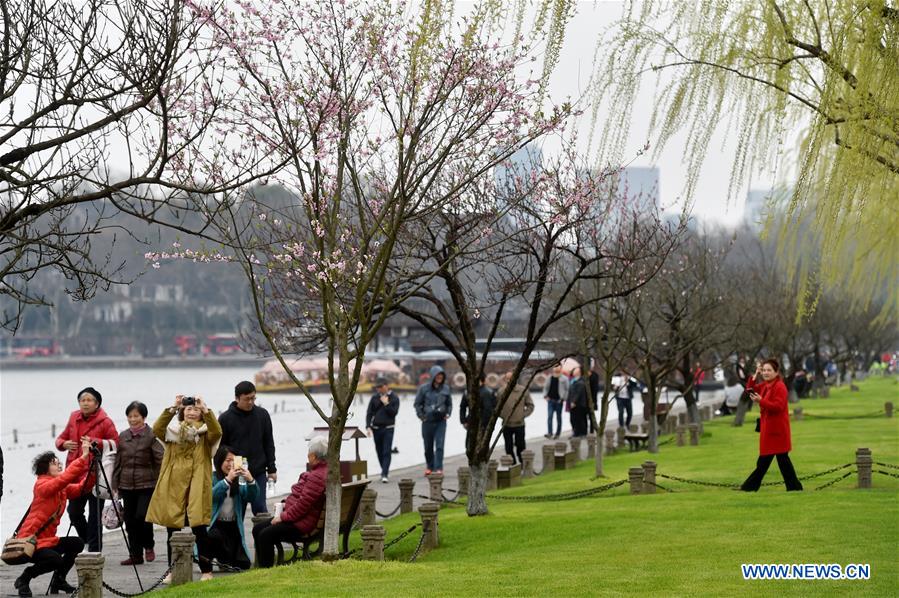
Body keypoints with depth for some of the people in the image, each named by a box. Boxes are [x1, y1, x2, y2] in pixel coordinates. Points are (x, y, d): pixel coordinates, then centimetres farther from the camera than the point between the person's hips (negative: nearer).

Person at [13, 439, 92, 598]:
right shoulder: (42, 485, -16)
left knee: (77, 544, 3)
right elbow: (65, 478, -32)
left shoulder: (63, 488, 10)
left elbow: (81, 488, 0)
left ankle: (58, 580, 15)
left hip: (47, 539, 9)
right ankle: (23, 579, -3)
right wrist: (83, 457, -35)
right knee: (55, 560, -29)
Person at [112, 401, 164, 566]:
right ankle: (135, 555, 15)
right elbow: (118, 461, 14)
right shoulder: (123, 436, 10)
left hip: (147, 484, -5)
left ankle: (149, 546, 10)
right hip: (127, 484, 5)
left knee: (142, 516, -15)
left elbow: (161, 460, -8)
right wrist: (115, 484, 10)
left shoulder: (151, 435, -5)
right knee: (130, 520, 6)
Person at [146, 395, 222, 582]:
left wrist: (206, 410, -23)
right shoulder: (173, 431, 12)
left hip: (196, 487, -2)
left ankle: (206, 570, 1)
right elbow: (156, 429, -9)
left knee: (199, 528, -7)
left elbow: (217, 432, -16)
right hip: (173, 485, 3)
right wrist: (172, 408, -18)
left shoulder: (206, 433, 8)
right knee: (173, 529, 7)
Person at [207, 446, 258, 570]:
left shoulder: (239, 480, 10)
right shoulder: (212, 478, -2)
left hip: (233, 526, 4)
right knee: (215, 536, -39)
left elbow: (250, 497, -3)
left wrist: (250, 481, -22)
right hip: (215, 524, -4)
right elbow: (211, 495, -21)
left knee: (243, 564, -6)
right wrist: (227, 480, -30)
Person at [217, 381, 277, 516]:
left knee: (260, 508, 2)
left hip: (259, 473, 2)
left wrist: (271, 469, 5)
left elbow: (269, 444, 9)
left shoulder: (262, 415, 4)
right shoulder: (225, 418, -4)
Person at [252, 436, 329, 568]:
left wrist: (283, 517, -16)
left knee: (265, 534, -23)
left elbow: (303, 504, -24)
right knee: (257, 529, 10)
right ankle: (263, 566, 13)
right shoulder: (316, 471, 14)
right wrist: (286, 503, 12)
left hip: (302, 525, -12)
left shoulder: (318, 476, -22)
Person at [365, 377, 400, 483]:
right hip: (376, 428, 3)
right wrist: (368, 426, -6)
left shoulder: (394, 398, -2)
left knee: (387, 452, -11)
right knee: (379, 451, 10)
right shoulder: (374, 397, 5)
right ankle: (384, 470, 26)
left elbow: (394, 412, -9)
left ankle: (385, 474, -15)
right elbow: (369, 413, 4)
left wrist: (386, 404, -17)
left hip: (388, 428, -3)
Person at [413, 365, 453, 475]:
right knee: (428, 446, 9)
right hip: (428, 421, 0)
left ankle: (438, 468, -9)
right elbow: (417, 403, 5)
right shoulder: (424, 388, -2)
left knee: (439, 445, -10)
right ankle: (429, 467, 25)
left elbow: (449, 403, 17)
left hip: (441, 421, 0)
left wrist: (448, 414, 3)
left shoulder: (445, 388, 5)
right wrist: (421, 415, -4)